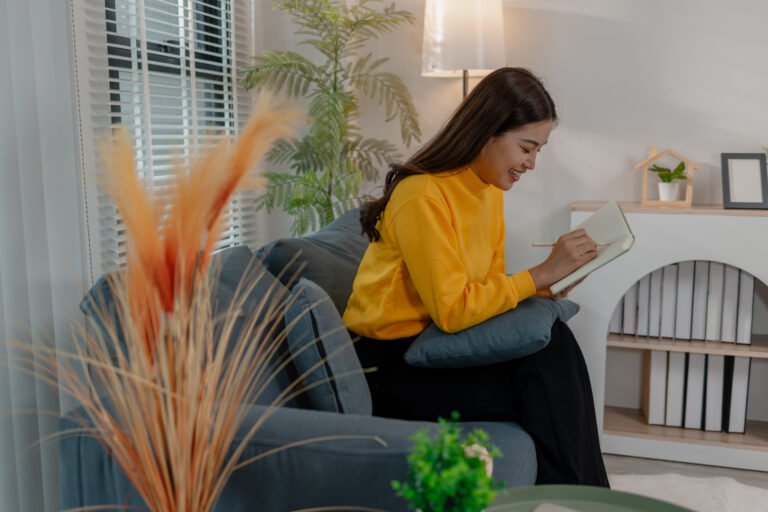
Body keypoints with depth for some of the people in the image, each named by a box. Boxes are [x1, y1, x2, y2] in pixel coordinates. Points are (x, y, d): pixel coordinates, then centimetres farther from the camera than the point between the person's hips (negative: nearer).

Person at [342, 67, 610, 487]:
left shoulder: (490, 189, 5)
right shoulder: (422, 196, -21)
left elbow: (488, 282, 8)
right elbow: (452, 310, -24)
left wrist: (539, 287, -11)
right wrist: (542, 272, -22)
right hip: (389, 363, -7)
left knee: (553, 340, -16)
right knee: (541, 388, -20)